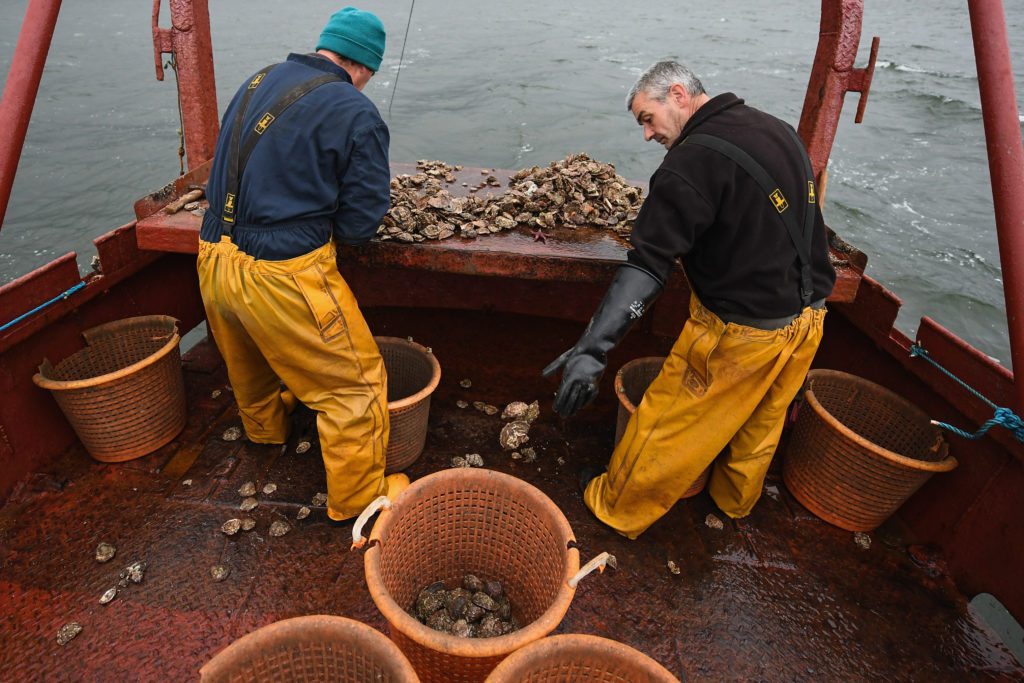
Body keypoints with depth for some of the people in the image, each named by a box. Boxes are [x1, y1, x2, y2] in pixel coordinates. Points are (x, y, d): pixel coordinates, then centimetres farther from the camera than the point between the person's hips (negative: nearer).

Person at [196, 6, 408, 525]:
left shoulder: (258, 81, 9)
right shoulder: (357, 115, -12)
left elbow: (235, 169, 18)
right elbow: (360, 223, -10)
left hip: (213, 260, 8)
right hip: (280, 274, -8)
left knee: (248, 364, 31)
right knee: (354, 385, 8)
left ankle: (265, 429, 59)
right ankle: (359, 498, 21)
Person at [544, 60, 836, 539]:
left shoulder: (695, 160, -20)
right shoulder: (779, 131, 8)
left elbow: (647, 266, -29)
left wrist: (592, 349, -31)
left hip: (740, 331, -8)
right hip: (806, 320, 9)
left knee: (667, 427, 8)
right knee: (760, 426, 26)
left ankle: (617, 508, 28)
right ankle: (736, 501, 50)